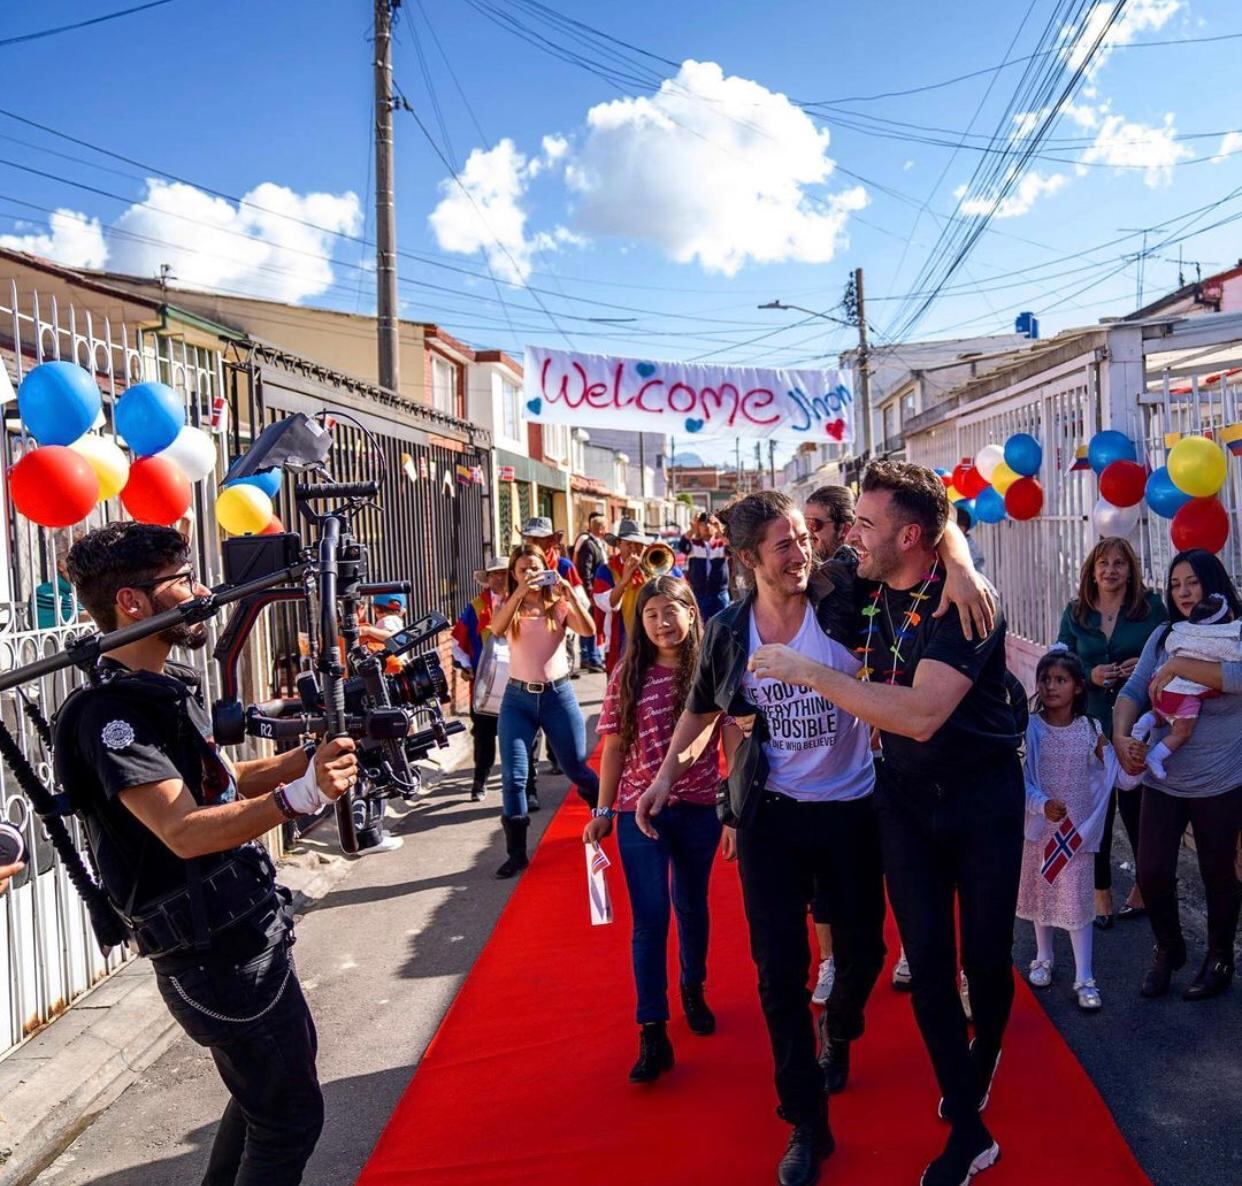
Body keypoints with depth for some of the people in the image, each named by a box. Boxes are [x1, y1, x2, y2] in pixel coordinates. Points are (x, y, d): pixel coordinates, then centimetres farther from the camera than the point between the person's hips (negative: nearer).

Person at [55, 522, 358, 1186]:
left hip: (246, 931, 10)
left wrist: (312, 758, 0)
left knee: (270, 1083, 25)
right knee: (290, 1117, 4)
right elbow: (184, 831, -32)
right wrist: (300, 795, -45)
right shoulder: (110, 714, -21)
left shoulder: (166, 689, 9)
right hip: (215, 955, -10)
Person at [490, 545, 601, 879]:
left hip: (558, 694, -1)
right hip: (518, 698, 1)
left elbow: (589, 630, -16)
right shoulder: (509, 607, 3)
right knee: (513, 776, -4)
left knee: (577, 769, 9)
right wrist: (520, 592, -31)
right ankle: (516, 853, 7)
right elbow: (496, 629, -21)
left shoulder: (559, 606, 1)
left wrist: (570, 595, -26)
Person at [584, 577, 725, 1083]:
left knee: (692, 906, 19)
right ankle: (652, 1033, 7)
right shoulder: (628, 674, -2)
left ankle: (693, 989, 43)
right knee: (650, 918, 0)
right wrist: (602, 810, 3)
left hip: (699, 808, 1)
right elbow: (614, 747, 2)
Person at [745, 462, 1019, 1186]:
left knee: (986, 954, 9)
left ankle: (984, 1055, 42)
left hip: (983, 797, -4)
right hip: (905, 798, 4)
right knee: (927, 958, 3)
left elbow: (921, 714, -37)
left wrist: (808, 672, -33)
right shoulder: (870, 590, -4)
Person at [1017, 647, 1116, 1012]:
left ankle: (1084, 979, 10)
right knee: (1041, 893, 15)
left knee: (1077, 899, 1)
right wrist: (1042, 804, -27)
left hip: (1077, 827, 0)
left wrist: (1108, 753, -22)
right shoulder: (1029, 728, -9)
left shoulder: (1091, 729, -5)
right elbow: (1020, 780, -10)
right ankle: (1043, 959, 35)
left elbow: (1112, 780, -3)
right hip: (1039, 824, 1)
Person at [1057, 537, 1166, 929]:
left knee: (1135, 806, 6)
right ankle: (1101, 892, 18)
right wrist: (1090, 675, -11)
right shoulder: (1076, 613, 6)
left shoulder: (1151, 606, 1)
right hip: (1092, 725, 2)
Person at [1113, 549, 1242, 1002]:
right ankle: (1168, 950, 29)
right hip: (1162, 780, 3)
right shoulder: (1163, 637, 2)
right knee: (1152, 873, 1)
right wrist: (1121, 737, -21)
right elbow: (1133, 692, -5)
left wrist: (1179, 666, -30)